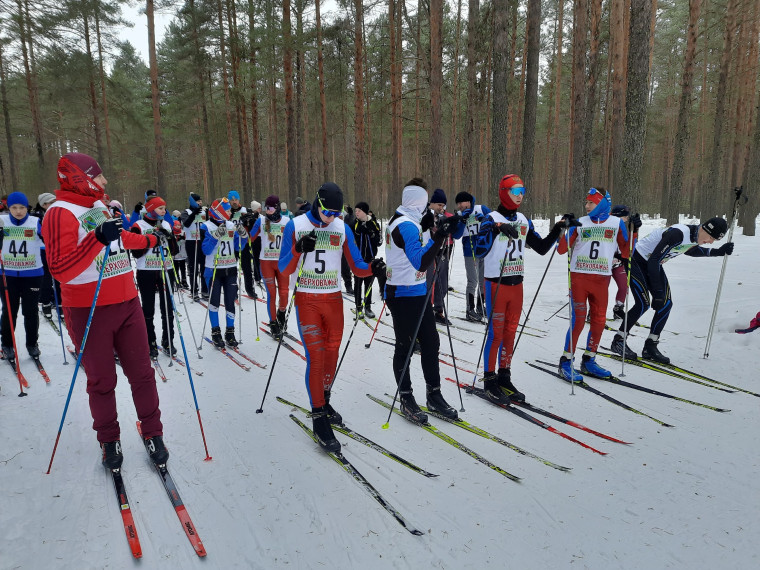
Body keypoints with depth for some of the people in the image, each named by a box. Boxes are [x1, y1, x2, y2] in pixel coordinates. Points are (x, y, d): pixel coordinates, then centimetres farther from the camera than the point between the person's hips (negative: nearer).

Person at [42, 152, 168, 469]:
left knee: (142, 373, 9)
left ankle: (153, 433, 23)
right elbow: (61, 270, -23)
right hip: (89, 312, -6)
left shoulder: (100, 206, 13)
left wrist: (150, 240, 46)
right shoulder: (61, 212, -13)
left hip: (127, 303, 7)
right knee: (102, 382, 8)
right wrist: (99, 238, -31)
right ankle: (109, 440, 26)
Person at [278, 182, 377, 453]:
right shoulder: (295, 225, -6)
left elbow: (357, 267, 2)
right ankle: (319, 419, 3)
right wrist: (298, 250, -24)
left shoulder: (342, 228, 2)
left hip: (334, 299, 3)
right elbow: (284, 270, -6)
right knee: (316, 357, -8)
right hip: (307, 300, -3)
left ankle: (324, 401, 34)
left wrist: (372, 268, -20)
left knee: (332, 355, 11)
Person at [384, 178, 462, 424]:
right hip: (405, 296, -10)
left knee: (431, 342, 12)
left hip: (418, 294, 10)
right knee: (405, 347, 4)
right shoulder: (407, 225, -20)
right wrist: (440, 236, -32)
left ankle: (434, 394, 23)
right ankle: (406, 398, 18)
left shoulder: (399, 220, 11)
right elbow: (420, 262, -26)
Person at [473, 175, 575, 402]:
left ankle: (504, 378, 23)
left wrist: (558, 228, 6)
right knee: (496, 334, -2)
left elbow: (541, 247, 16)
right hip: (496, 284, -6)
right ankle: (489, 380, 10)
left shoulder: (523, 221, 11)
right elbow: (479, 252, -22)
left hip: (516, 285, 6)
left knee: (510, 333, 11)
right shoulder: (492, 219, -10)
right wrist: (495, 228, -33)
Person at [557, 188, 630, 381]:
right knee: (578, 320, -7)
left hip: (601, 280, 2)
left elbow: (625, 249, 7)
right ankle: (566, 362, 4)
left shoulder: (616, 223, 5)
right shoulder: (580, 223, 3)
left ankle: (589, 361, 23)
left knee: (599, 321, 8)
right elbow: (562, 249, -1)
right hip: (578, 277, -2)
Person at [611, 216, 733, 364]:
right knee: (643, 303, -16)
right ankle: (618, 341, -2)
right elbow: (653, 261, -31)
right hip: (637, 261, -9)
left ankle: (650, 346, 6)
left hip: (654, 264, 9)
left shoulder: (696, 236, -5)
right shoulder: (678, 233, -32)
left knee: (666, 303, -2)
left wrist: (718, 251, 8)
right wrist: (658, 292, -29)